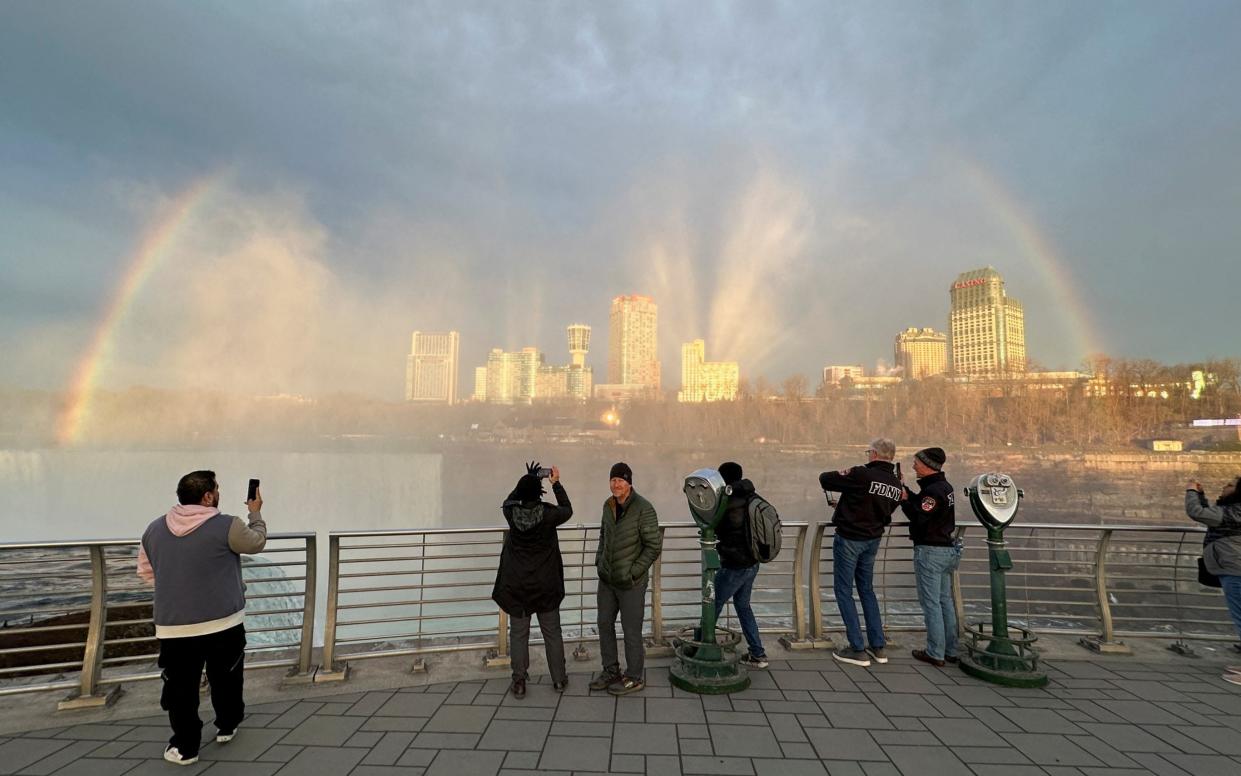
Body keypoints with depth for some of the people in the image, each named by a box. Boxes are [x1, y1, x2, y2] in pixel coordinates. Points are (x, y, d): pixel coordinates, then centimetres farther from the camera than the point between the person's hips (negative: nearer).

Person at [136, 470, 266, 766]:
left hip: (174, 627, 3)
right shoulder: (227, 526, -14)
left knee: (181, 688, 14)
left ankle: (185, 747, 22)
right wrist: (256, 512, 20)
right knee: (226, 679, 19)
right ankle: (227, 726, 36)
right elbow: (257, 541, 5)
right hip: (223, 623, -2)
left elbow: (146, 570, 15)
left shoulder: (155, 529, 2)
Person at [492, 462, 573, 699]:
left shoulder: (511, 513, -13)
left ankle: (519, 682, 17)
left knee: (518, 634, 12)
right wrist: (556, 483, 11)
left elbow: (509, 500, 12)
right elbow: (567, 510, 4)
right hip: (546, 585, 0)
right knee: (552, 633, 14)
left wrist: (527, 479, 15)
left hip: (517, 585, 1)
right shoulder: (548, 514, -17)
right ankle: (559, 679, 24)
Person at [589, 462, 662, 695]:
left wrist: (633, 572, -17)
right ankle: (611, 671, 34)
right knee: (605, 624, 16)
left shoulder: (643, 509, -18)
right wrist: (599, 560, 9)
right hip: (607, 579, 7)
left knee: (631, 630, 5)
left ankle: (634, 678, 24)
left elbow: (654, 545, -16)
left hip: (630, 582, -7)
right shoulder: (608, 505, 3)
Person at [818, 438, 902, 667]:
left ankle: (857, 650, 7)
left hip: (849, 538, -7)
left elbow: (824, 479, -15)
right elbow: (887, 512, 13)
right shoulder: (896, 485, 2)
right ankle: (878, 647, 23)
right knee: (866, 589, 20)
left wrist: (843, 475, 7)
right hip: (872, 540, 7)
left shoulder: (862, 475, -21)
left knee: (844, 591, 4)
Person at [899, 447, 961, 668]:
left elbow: (918, 517, -23)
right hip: (947, 549, 10)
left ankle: (935, 654, 5)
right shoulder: (944, 486, 10)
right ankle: (951, 651, 23)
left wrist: (904, 499, -12)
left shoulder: (933, 490, -20)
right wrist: (905, 489, 11)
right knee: (945, 601, 15)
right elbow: (922, 506, 16)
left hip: (930, 551, -10)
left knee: (930, 603, -1)